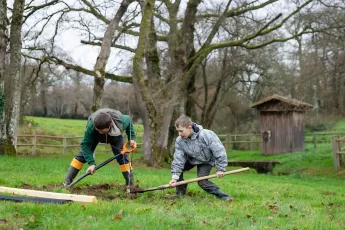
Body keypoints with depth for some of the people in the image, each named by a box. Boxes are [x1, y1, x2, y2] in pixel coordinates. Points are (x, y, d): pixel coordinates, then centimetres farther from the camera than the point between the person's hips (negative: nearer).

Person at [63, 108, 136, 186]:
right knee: (83, 154, -10)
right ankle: (67, 182, -6)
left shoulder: (121, 121, -42)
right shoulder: (91, 126, -45)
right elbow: (85, 144, -35)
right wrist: (91, 163, -42)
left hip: (115, 136, 1)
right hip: (95, 136, 0)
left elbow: (128, 120, -15)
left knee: (122, 156, -13)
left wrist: (131, 138, -18)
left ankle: (130, 184, -5)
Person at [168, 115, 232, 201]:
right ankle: (180, 192, 3)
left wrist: (220, 169, -25)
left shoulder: (206, 135, -37)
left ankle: (222, 195, -9)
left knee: (202, 182, -22)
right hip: (191, 159, 5)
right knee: (175, 166, -13)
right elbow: (178, 159, -24)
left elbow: (219, 151, -30)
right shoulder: (179, 141, -23)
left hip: (206, 161, -5)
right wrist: (175, 177, -33)